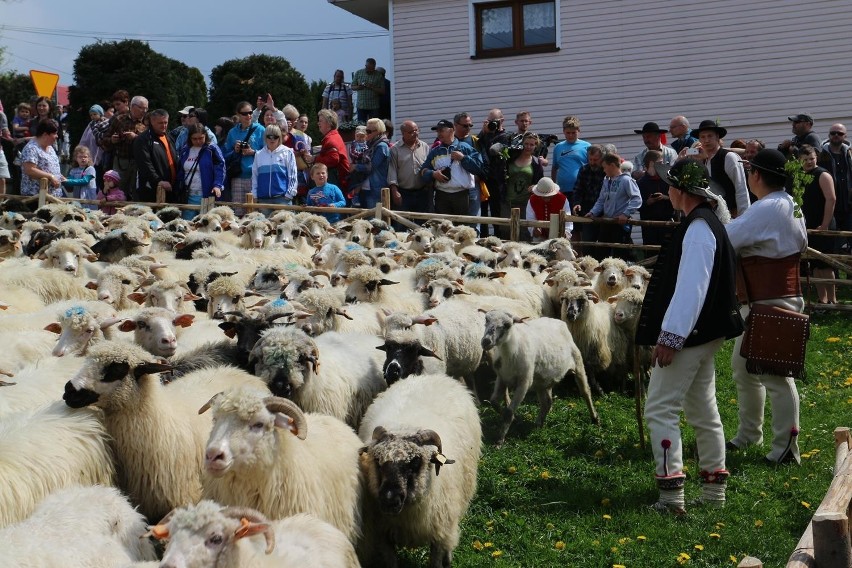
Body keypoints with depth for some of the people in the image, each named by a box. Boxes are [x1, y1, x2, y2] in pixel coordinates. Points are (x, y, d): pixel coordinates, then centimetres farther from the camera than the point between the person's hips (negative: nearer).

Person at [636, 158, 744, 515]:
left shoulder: (698, 228, -18)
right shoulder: (708, 223, 14)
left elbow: (690, 287, -25)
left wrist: (670, 337, -26)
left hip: (688, 336, -11)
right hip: (703, 334, 11)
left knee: (660, 410, -8)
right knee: (703, 411, 15)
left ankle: (671, 495, -10)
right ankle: (713, 490, 23)